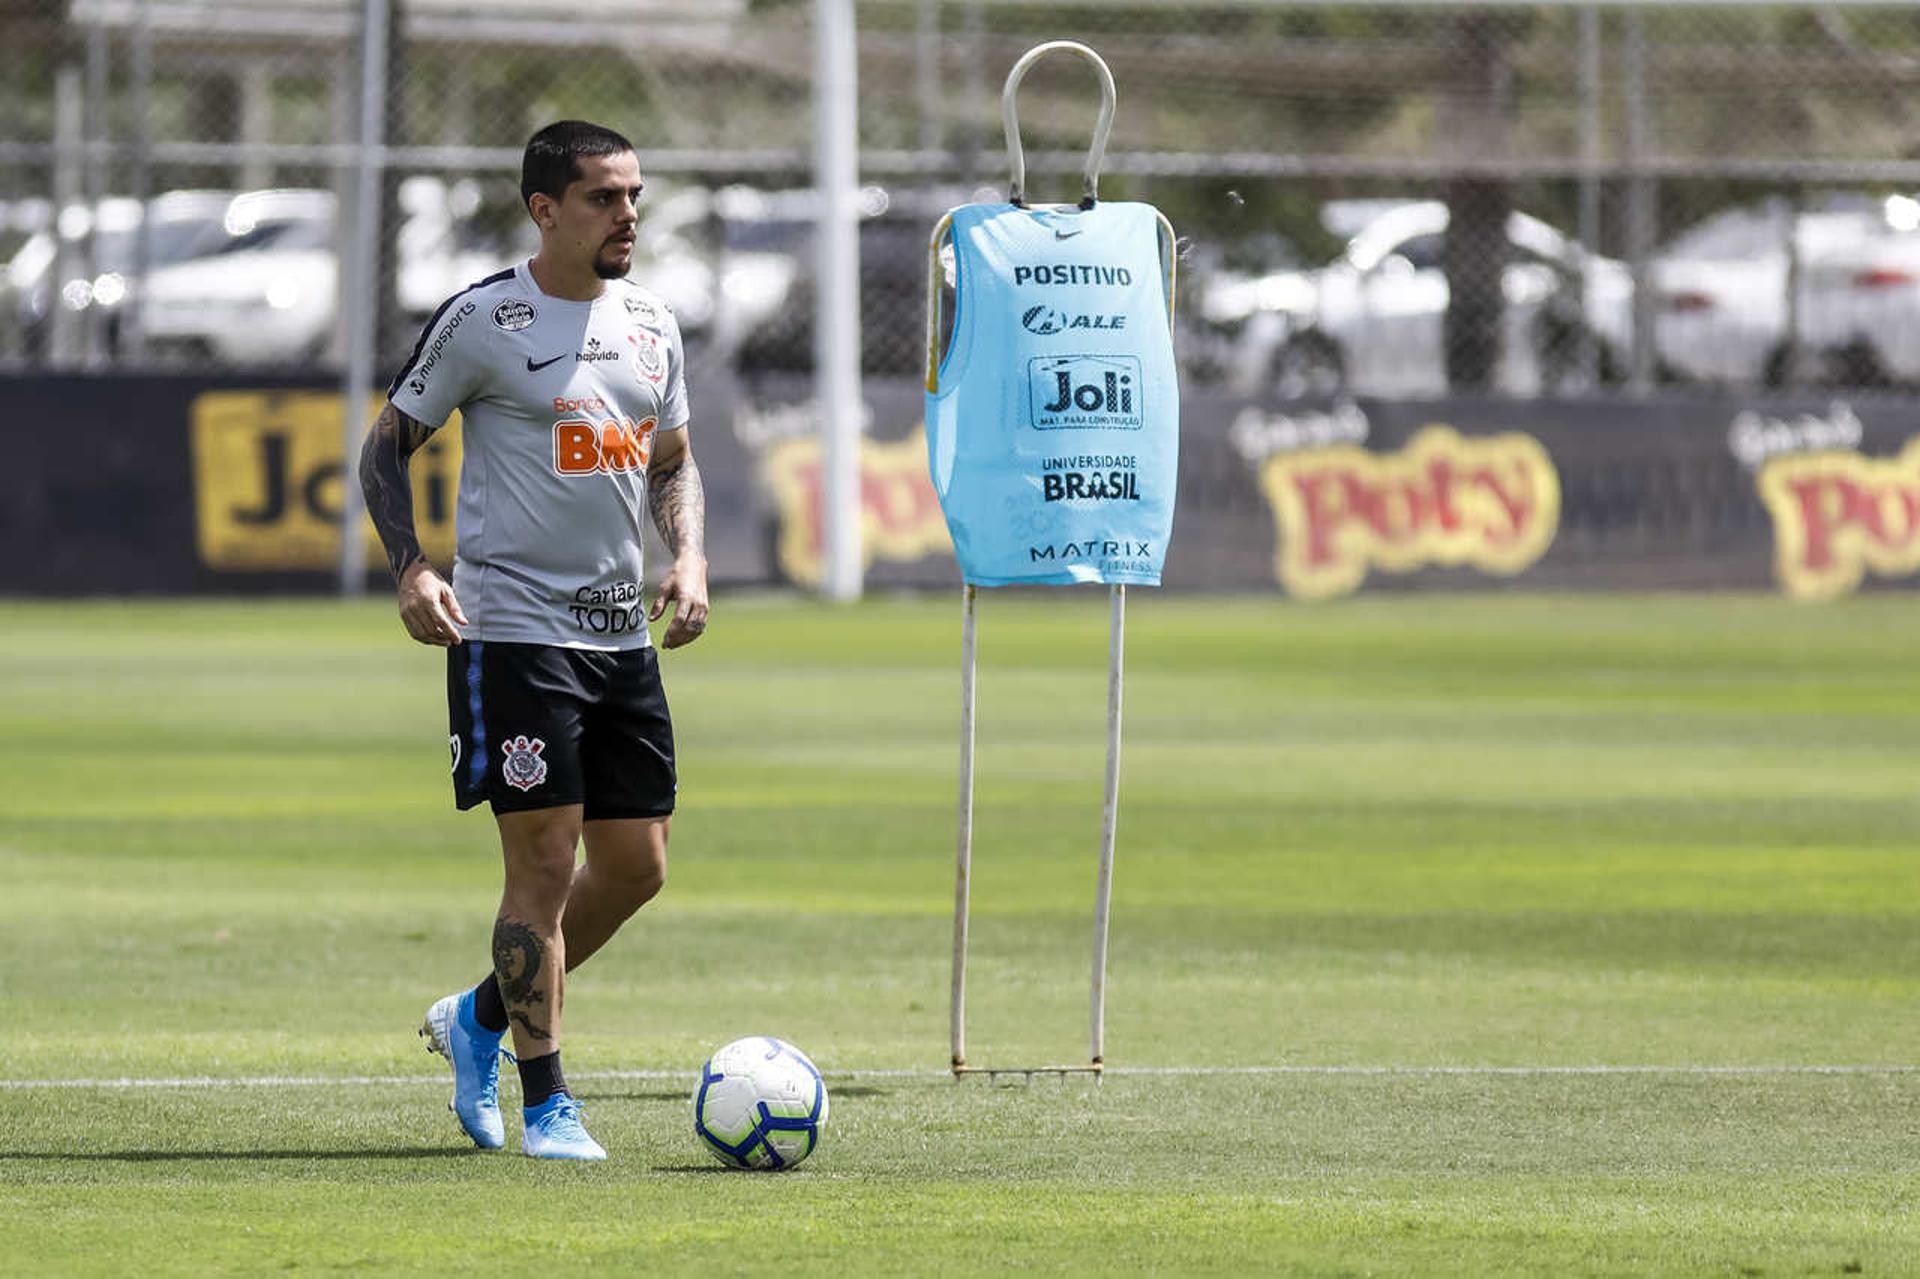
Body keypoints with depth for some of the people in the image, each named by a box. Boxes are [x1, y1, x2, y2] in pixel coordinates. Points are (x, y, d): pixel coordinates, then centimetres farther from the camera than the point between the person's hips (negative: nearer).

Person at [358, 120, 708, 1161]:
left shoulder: (651, 325, 11)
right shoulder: (482, 321, -7)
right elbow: (385, 448, -1)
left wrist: (689, 562, 4)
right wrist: (412, 572, -15)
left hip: (622, 635, 7)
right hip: (512, 632, -7)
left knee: (637, 866, 7)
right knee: (544, 865, -9)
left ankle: (480, 1019, 27)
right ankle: (544, 1105, 0)